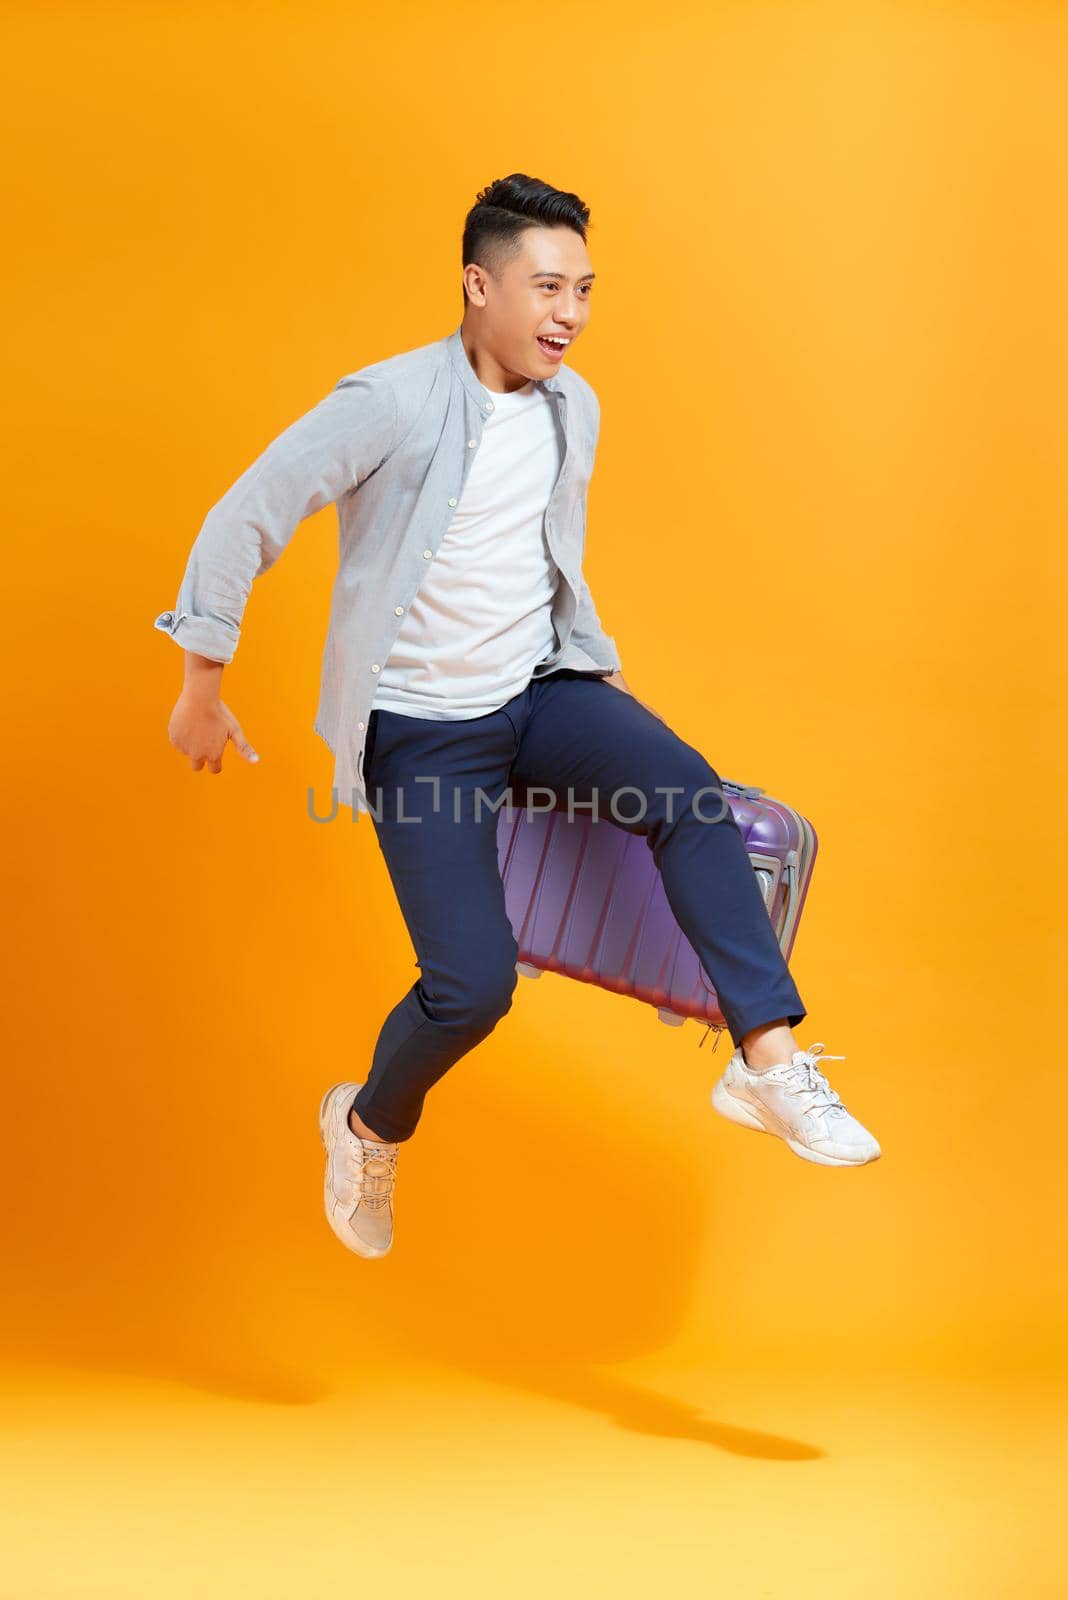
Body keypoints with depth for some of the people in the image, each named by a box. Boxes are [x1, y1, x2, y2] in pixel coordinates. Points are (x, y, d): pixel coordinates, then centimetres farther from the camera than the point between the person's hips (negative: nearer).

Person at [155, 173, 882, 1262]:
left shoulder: (573, 408, 3)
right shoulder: (391, 404, -16)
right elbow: (246, 519, -12)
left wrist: (595, 668, 21)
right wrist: (202, 686, -7)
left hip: (540, 688, 5)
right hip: (420, 727, -5)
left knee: (687, 793, -26)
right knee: (473, 985, -13)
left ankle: (768, 1061, -25)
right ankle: (368, 1128, 19)